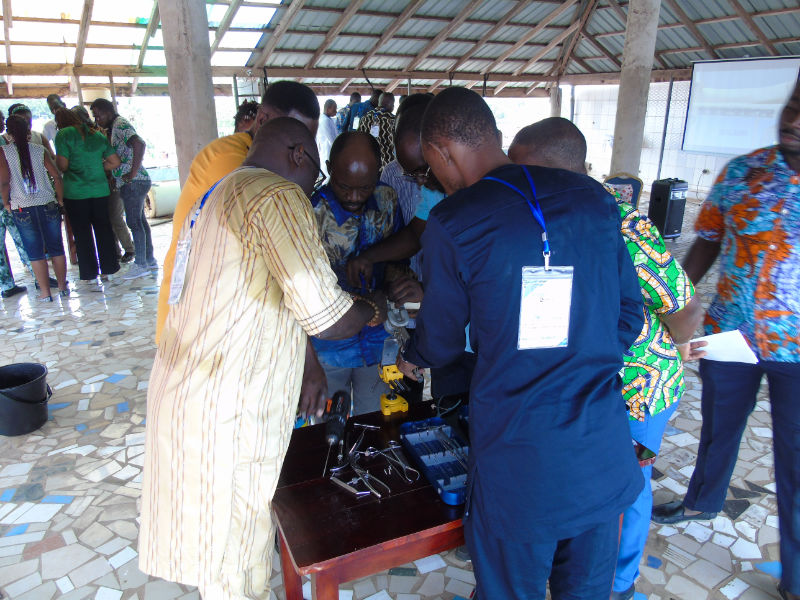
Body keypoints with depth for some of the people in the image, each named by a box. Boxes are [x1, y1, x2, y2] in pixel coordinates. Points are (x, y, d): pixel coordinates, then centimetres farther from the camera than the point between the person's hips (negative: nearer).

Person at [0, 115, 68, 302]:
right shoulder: (39, 150, 1)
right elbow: (56, 176, -3)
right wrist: (60, 199, 7)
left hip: (22, 208, -1)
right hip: (48, 204, 1)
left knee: (35, 252, 5)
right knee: (56, 248, 10)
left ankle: (45, 292, 8)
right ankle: (62, 287, 17)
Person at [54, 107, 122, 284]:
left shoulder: (63, 134, -6)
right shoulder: (97, 135, 8)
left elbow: (62, 165, -11)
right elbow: (115, 162, 8)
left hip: (75, 191, -4)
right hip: (100, 189, 4)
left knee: (82, 232, 6)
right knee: (103, 229, 12)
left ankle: (89, 273, 12)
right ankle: (107, 268, 18)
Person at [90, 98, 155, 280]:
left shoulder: (120, 124, -12)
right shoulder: (114, 127, 18)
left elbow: (139, 143, -30)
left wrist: (132, 173, -26)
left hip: (133, 182, -10)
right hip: (135, 183, 10)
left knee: (134, 222, -6)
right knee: (140, 221, 13)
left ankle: (140, 265, 0)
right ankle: (150, 261, 21)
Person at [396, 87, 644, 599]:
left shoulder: (452, 223, -11)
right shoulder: (595, 199, 2)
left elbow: (442, 340, 2)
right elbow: (629, 312, 9)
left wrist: (411, 359, 24)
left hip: (517, 450, -4)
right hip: (603, 451, 5)